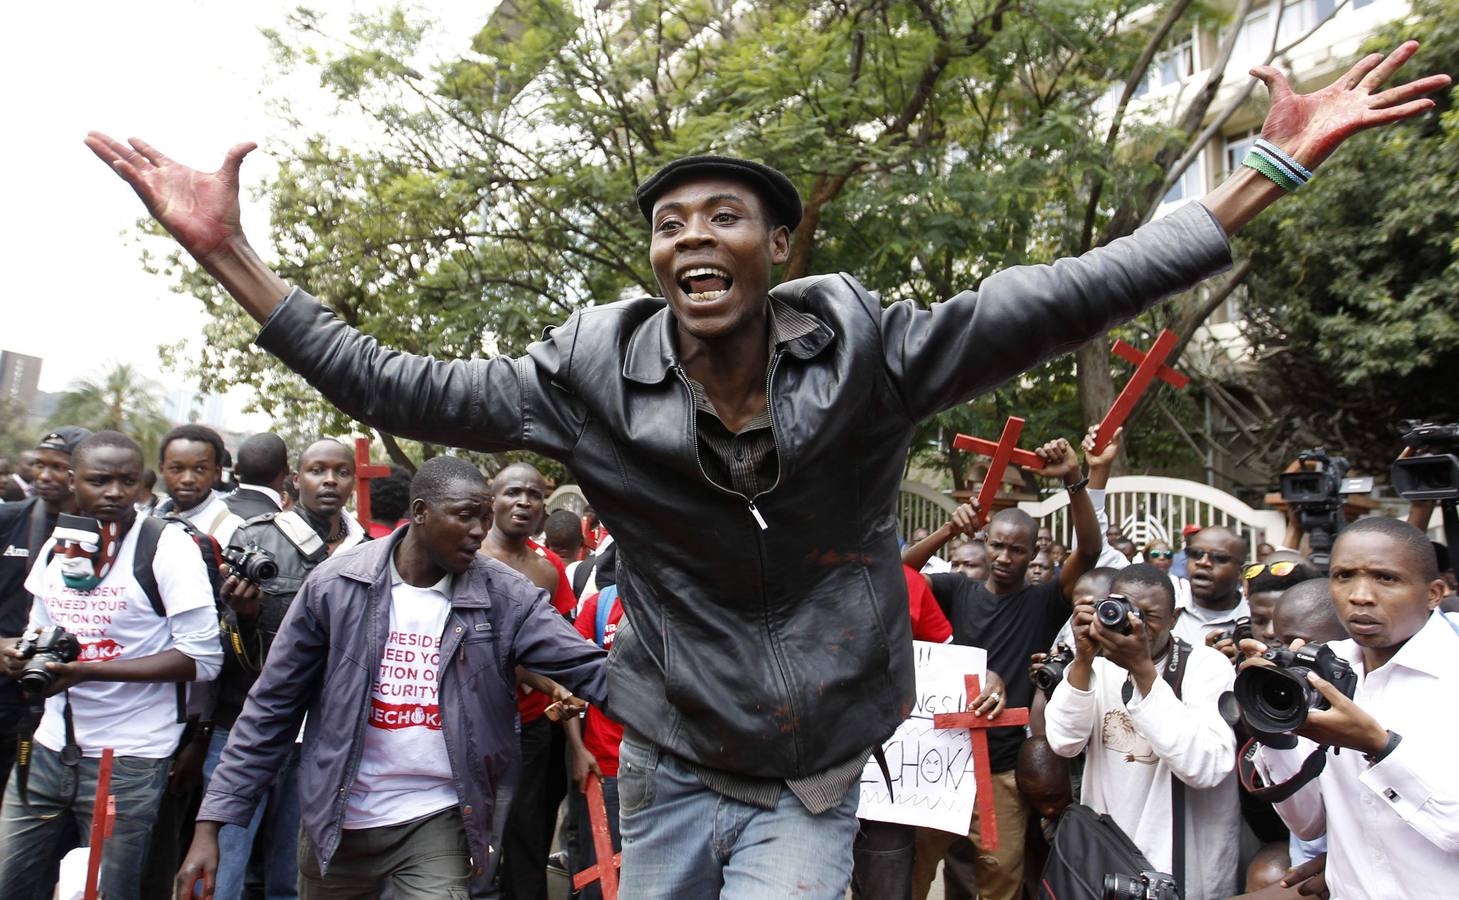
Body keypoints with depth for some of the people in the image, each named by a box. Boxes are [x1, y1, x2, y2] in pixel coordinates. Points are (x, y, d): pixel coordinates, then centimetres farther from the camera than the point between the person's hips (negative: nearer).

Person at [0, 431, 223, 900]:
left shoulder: (168, 546, -12)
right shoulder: (57, 544, 7)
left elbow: (202, 658, -16)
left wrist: (89, 670, -20)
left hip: (128, 762, -5)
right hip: (48, 749, 5)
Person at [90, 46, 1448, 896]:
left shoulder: (864, 351, -14)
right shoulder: (597, 375, -12)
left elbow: (1063, 299, -14)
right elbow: (404, 392, -9)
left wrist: (1272, 169, -15)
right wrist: (229, 255, -12)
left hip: (816, 773, -1)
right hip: (669, 766, 2)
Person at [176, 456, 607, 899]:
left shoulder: (504, 596, -9)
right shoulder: (336, 584, -9)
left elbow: (588, 667, -15)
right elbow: (273, 706, -3)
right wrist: (211, 824, -5)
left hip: (436, 823, -1)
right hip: (335, 822, 1)